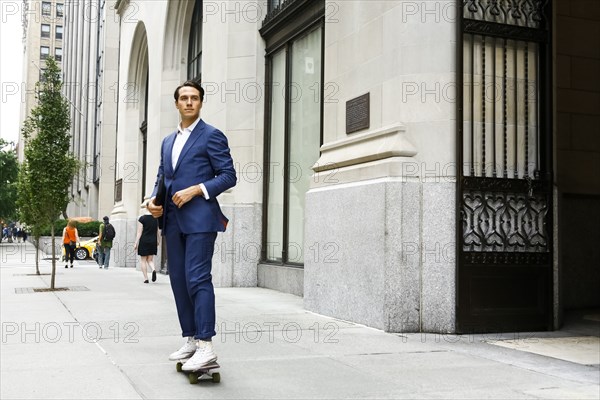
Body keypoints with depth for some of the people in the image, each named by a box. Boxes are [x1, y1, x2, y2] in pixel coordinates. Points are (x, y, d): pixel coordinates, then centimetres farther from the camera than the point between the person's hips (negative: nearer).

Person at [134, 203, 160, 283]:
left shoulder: (142, 218, -6)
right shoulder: (156, 219, 4)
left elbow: (139, 233, -8)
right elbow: (158, 232, 10)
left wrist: (136, 243, -5)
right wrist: (158, 241, 23)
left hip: (144, 241, -3)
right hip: (153, 242, 3)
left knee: (143, 260, 6)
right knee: (150, 260, 11)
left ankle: (145, 278, 3)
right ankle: (153, 270, -19)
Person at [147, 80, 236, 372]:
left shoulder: (211, 136, -1)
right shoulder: (168, 141, 21)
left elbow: (228, 176, -5)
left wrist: (195, 190, -16)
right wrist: (154, 200, 3)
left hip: (199, 219, -8)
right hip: (173, 220, 8)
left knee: (198, 279, -13)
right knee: (178, 280, 8)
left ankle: (205, 345, -11)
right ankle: (190, 340, 17)